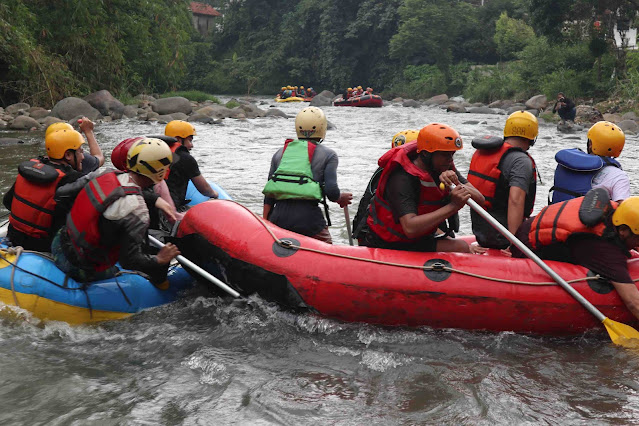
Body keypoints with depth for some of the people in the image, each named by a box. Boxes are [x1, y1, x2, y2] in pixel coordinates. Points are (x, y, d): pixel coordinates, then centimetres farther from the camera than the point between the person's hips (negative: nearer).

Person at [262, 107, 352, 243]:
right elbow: (331, 191, -3)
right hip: (308, 216, -4)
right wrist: (341, 199, 18)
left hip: (278, 217, 4)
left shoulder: (280, 153, 19)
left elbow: (268, 196, 15)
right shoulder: (328, 155, 8)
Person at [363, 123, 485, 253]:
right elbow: (410, 229, -35)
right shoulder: (401, 180, -24)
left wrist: (457, 184, -23)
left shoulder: (445, 168, -2)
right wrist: (453, 206, -34)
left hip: (419, 240, 7)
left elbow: (480, 200, -4)